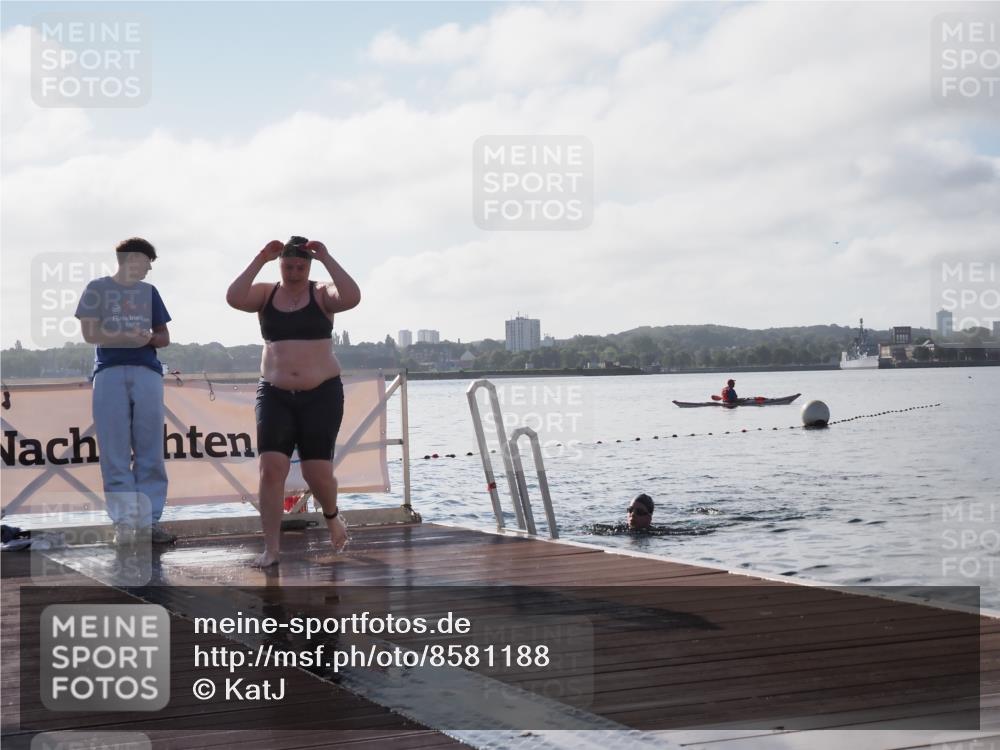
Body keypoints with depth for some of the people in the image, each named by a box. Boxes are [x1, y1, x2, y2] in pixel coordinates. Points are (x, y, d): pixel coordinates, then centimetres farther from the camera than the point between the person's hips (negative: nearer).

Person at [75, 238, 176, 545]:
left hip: (147, 373, 3)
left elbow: (164, 337, 19)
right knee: (115, 453, -6)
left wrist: (150, 338, -4)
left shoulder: (149, 291, 20)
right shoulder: (98, 288, 10)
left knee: (150, 451, -2)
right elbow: (90, 333, 0)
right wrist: (129, 337, -10)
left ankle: (149, 520, -1)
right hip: (110, 373, -3)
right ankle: (124, 521, -6)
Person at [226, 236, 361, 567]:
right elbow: (233, 298, -15)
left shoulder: (322, 295, -1)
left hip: (321, 395, -2)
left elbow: (352, 298, -22)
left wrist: (327, 258, -20)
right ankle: (271, 547, -3)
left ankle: (332, 515, 31)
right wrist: (260, 260, -16)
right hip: (275, 396, 2)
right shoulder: (266, 294, 4)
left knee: (318, 472, -3)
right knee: (271, 468, -10)